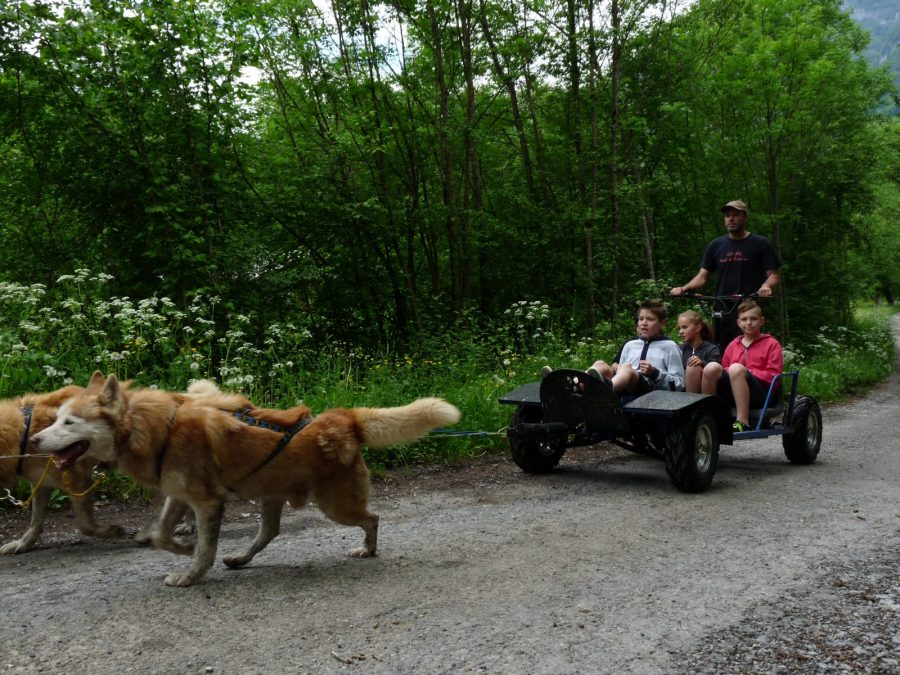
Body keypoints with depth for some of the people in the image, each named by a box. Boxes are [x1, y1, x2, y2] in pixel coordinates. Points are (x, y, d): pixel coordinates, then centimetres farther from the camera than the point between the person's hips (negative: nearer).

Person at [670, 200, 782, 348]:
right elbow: (702, 276, 10)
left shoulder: (760, 244, 3)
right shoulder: (716, 245, 13)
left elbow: (773, 274, 0)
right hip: (721, 312, 3)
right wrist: (684, 288, -9)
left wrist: (766, 286, -23)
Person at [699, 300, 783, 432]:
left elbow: (773, 376, -1)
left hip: (760, 395, -3)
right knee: (712, 367, -24)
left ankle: (742, 422, -38)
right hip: (730, 393, 3)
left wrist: (746, 373, -8)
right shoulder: (733, 345, 21)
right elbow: (725, 369, 19)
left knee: (736, 368, -34)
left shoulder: (772, 344, 10)